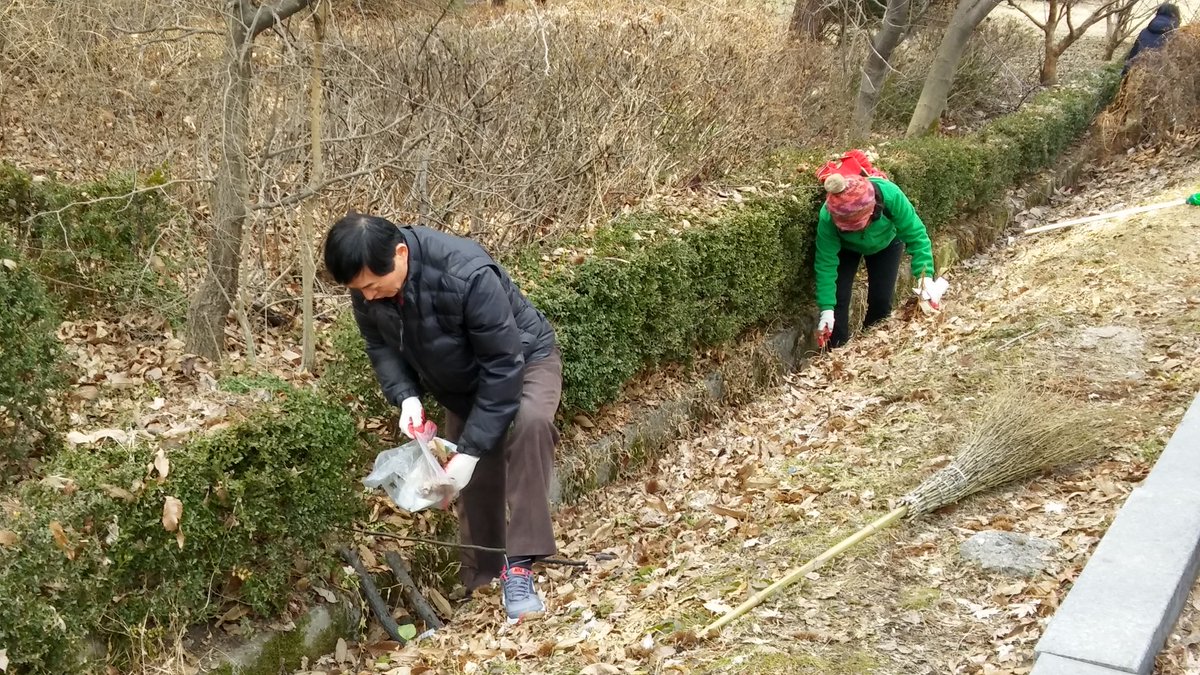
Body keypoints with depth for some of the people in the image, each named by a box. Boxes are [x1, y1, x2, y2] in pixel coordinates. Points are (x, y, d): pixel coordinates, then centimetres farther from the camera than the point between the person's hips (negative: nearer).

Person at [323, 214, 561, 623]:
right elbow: (380, 345, -3)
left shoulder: (467, 276, -40)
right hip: (462, 384, 6)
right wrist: (406, 397, -23)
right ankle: (482, 581, 26)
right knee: (472, 485, 6)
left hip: (523, 360, -6)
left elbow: (502, 367, -35)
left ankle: (519, 564, -33)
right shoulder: (367, 286, -20)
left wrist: (470, 451, -34)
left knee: (529, 421, -37)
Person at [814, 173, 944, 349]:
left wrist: (924, 276, -42)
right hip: (846, 247, 0)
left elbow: (916, 234, -33)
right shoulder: (827, 218, -42)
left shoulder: (889, 195, -44)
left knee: (881, 299, -1)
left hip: (886, 243, 1)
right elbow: (826, 263, -32)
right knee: (837, 297, -9)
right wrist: (826, 309, -37)